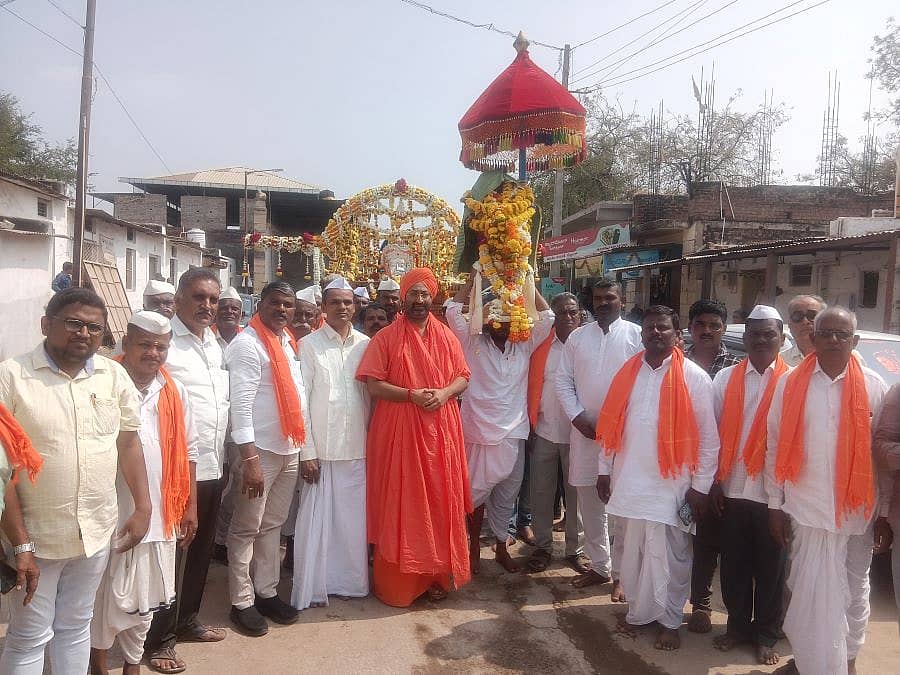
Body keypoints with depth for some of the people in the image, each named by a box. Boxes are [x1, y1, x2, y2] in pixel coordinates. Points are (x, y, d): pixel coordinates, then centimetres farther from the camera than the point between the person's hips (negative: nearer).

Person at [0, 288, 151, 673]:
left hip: (96, 532, 3)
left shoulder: (114, 376, 0)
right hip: (35, 535, -3)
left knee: (75, 626, 20)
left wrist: (143, 507, 5)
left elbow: (127, 442, 9)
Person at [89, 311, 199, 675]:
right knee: (104, 594, 11)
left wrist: (190, 506, 8)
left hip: (159, 514, 4)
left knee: (143, 594, 17)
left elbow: (187, 452, 9)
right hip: (110, 513, -4)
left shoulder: (174, 392, 4)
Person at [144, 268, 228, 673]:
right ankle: (159, 640, 20)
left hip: (212, 467, 7)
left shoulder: (215, 344, 11)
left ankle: (186, 621, 36)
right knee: (172, 554, 4)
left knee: (200, 551, 19)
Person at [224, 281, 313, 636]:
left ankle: (266, 592, 27)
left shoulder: (288, 343, 13)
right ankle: (242, 602, 16)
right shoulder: (247, 345, -12)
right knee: (246, 529, 4)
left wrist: (306, 447, 15)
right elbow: (240, 404, -18)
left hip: (289, 449, 7)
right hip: (259, 450, -7)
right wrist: (249, 459, -22)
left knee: (273, 525, 16)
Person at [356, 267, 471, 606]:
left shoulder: (447, 337, 9)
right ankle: (397, 581, 14)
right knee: (400, 506, 2)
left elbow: (463, 377, 9)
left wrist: (444, 393, -11)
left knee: (439, 502, 8)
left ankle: (436, 575, 22)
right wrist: (412, 395, -18)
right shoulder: (385, 338, -2)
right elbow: (373, 385, -8)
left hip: (440, 431, 3)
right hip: (398, 432, -3)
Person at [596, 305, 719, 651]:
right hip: (629, 480, 4)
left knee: (668, 557, 8)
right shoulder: (627, 373, 5)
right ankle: (638, 611, 33)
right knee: (632, 553, 15)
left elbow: (708, 438, -5)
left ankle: (669, 620, 26)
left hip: (671, 485, -4)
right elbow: (610, 425, 9)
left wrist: (701, 486, -6)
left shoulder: (694, 377, -6)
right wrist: (605, 470, 8)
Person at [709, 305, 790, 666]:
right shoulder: (726, 378, 4)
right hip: (733, 489, 2)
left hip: (775, 492, -2)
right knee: (734, 565, 12)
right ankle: (737, 626, 30)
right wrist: (714, 482, 0)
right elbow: (714, 432, 3)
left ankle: (766, 635, 27)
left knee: (770, 568, 11)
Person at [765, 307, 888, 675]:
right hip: (806, 508, -1)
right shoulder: (790, 383, -1)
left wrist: (885, 511, 0)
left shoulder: (873, 386, 1)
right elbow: (775, 447, 0)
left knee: (854, 590, 17)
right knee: (809, 593, 5)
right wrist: (775, 504, -2)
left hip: (858, 510, 1)